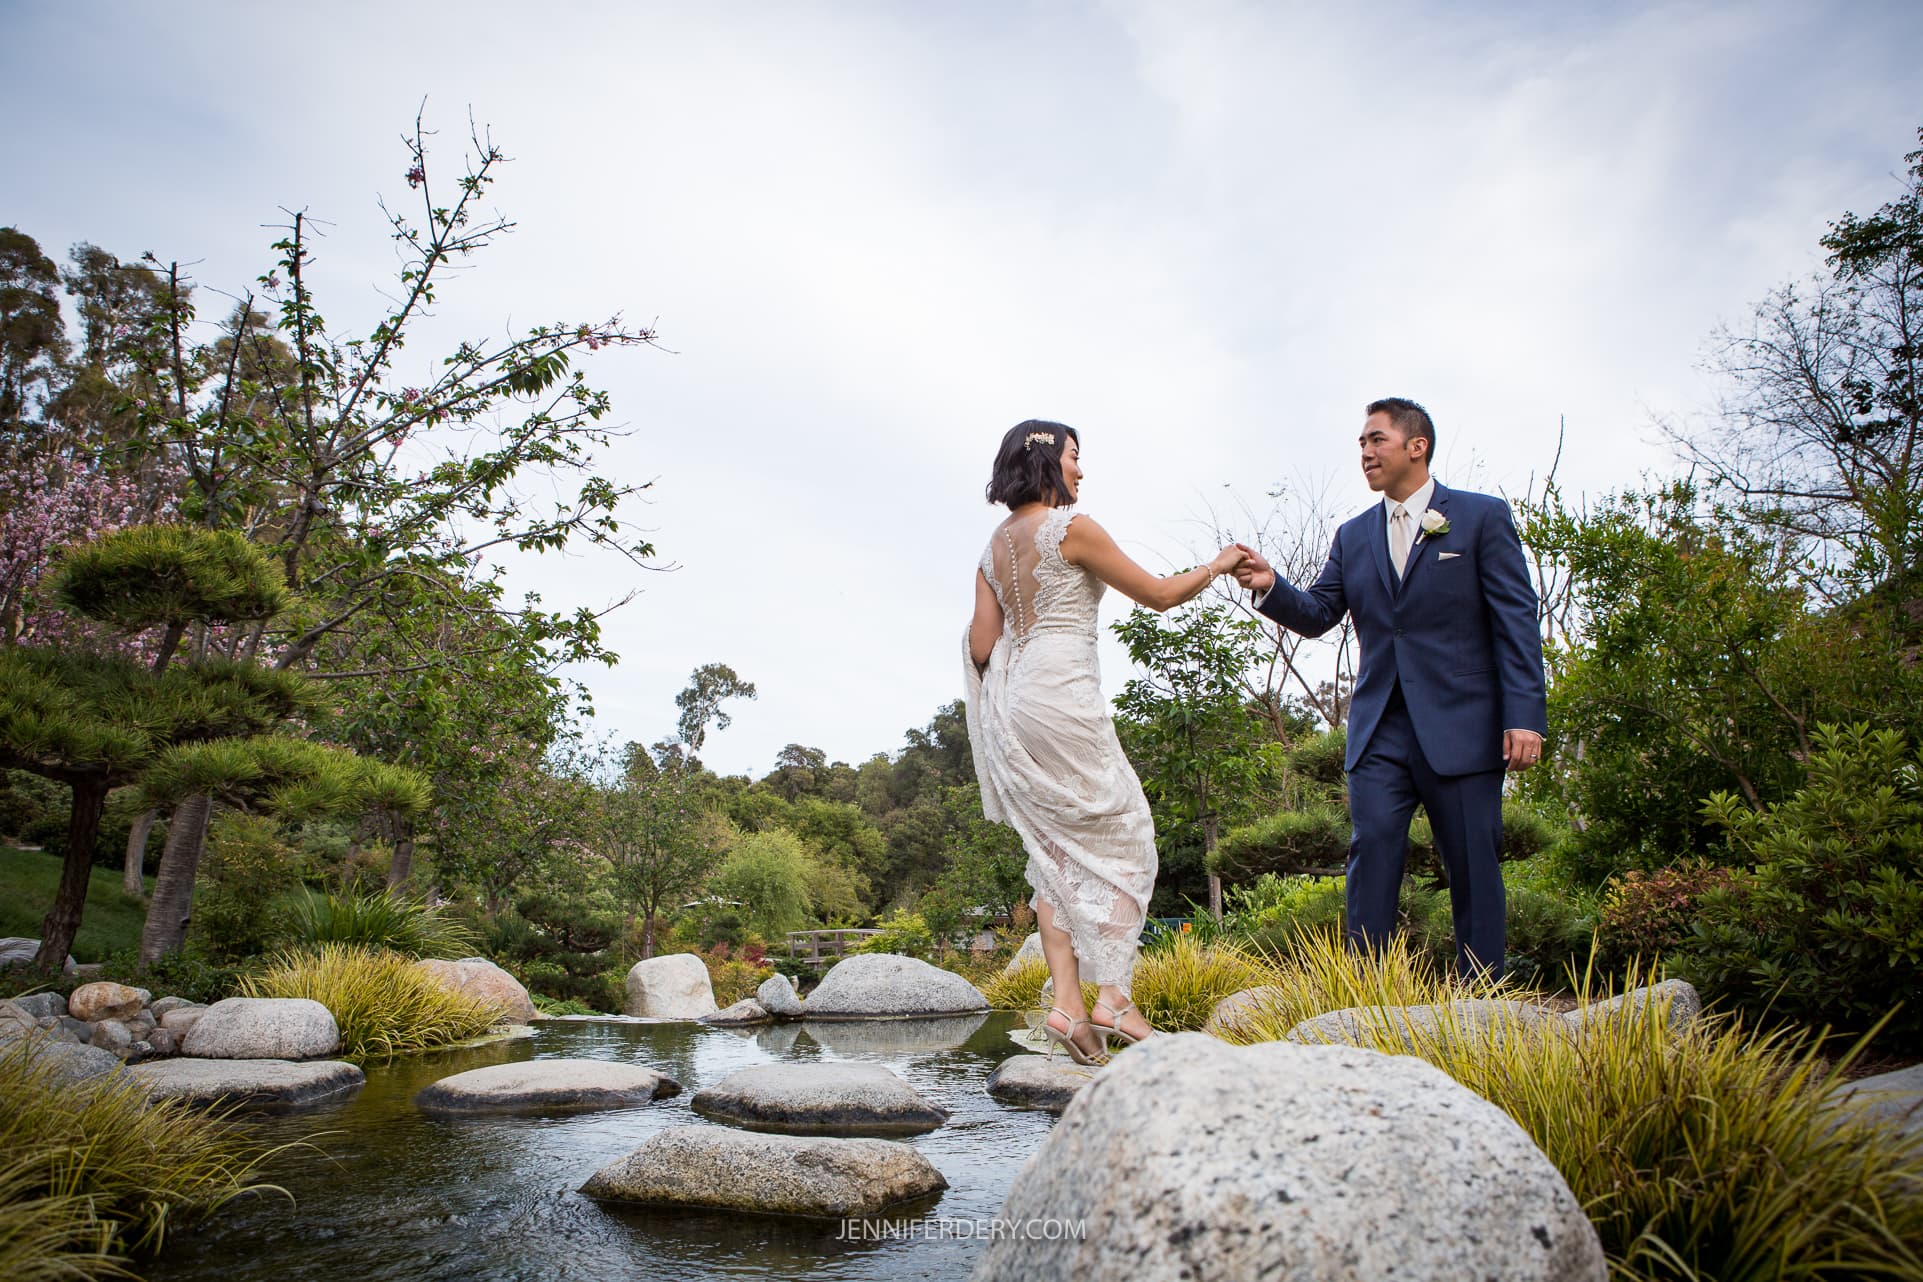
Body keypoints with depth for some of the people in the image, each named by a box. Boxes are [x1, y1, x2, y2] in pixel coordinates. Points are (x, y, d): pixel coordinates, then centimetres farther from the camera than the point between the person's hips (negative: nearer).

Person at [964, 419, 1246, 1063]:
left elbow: (981, 646, 12)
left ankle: (1067, 1004, 2)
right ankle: (1113, 998, -5)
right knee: (1122, 839, 0)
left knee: (1055, 851, 8)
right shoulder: (1071, 526, -5)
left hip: (1008, 701, 8)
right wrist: (1218, 564, 15)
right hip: (1061, 694, -8)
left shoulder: (994, 546, 16)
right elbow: (1158, 594, -1)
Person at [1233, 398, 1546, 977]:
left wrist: (1525, 715, -13)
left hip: (1462, 726, -3)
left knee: (1473, 869, 3)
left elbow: (1516, 620, -4)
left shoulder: (1483, 516, 3)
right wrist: (1271, 587, -14)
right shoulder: (1353, 536, 15)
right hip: (1380, 728, 3)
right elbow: (1318, 614, 7)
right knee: (1371, 852, -5)